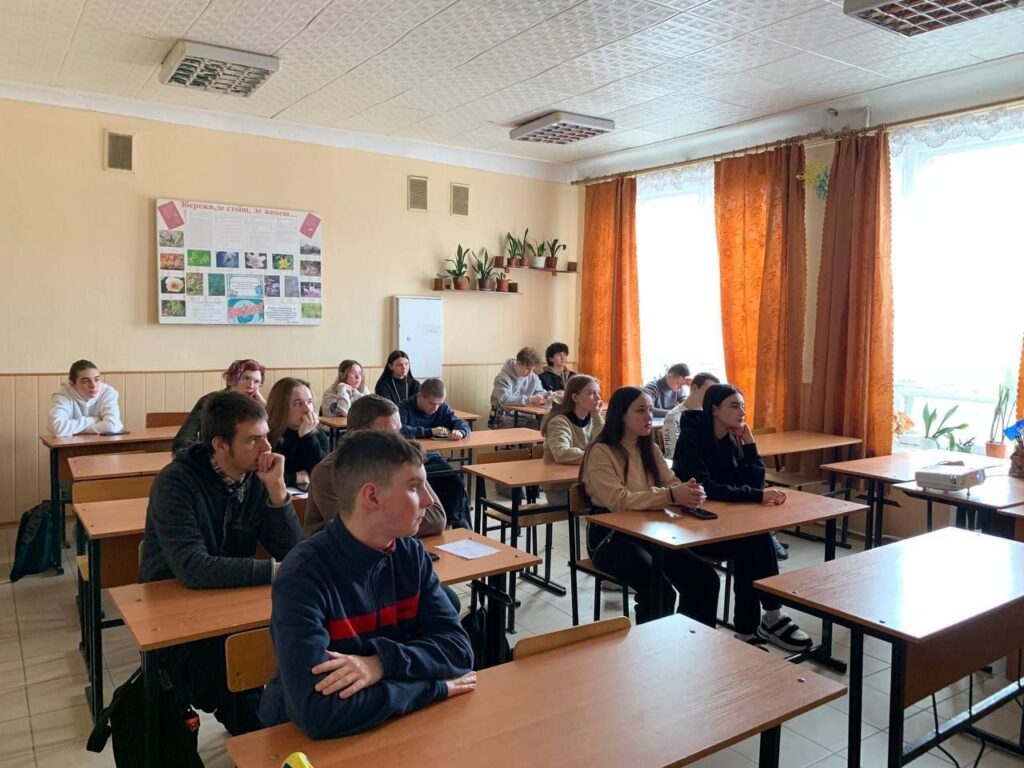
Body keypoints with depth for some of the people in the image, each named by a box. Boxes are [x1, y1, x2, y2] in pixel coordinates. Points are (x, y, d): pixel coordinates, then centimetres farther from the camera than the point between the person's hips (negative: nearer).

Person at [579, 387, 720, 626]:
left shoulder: (649, 449, 12)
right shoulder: (600, 452, -12)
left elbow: (671, 483, 4)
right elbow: (618, 501, -23)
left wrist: (689, 491, -20)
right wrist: (670, 496, -32)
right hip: (610, 536, -7)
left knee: (705, 578, -13)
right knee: (660, 587, -29)